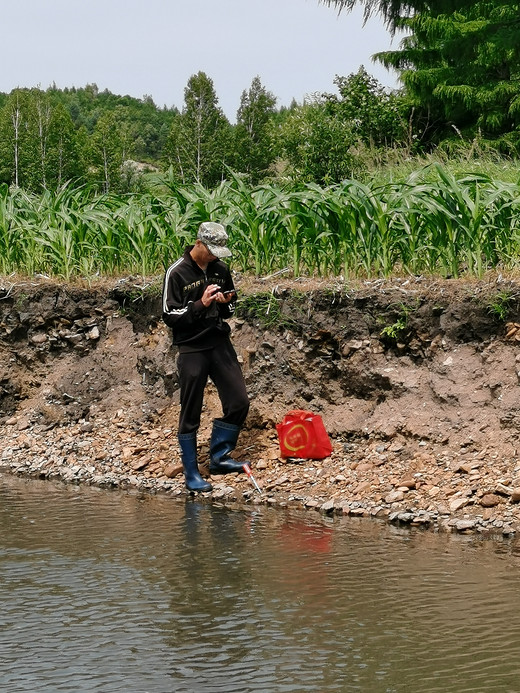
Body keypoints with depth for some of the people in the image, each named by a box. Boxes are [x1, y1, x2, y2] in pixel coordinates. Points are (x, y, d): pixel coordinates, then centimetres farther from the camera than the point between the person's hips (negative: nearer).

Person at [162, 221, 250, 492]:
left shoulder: (221, 269, 8)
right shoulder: (177, 273, -9)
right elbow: (170, 316, -11)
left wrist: (227, 302, -4)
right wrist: (201, 304, -21)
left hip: (220, 343, 5)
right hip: (192, 348, -5)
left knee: (239, 402, -1)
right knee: (190, 413, 1)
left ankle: (219, 457, 14)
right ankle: (191, 474, 8)